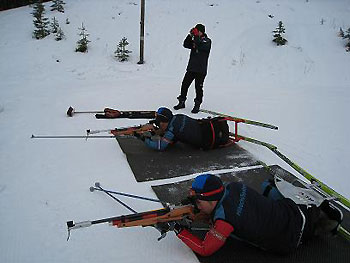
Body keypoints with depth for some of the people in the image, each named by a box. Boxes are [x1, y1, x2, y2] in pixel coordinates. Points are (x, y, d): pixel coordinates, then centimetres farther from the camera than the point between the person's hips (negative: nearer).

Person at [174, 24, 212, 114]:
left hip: (201, 70, -6)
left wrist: (196, 36, -16)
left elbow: (200, 45, -22)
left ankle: (197, 105, 9)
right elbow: (186, 45, 5)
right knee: (184, 84, 5)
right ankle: (181, 102, 19)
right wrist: (190, 35, -5)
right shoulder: (195, 40, 15)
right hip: (191, 68, 6)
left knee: (198, 87, -3)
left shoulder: (207, 41, -3)